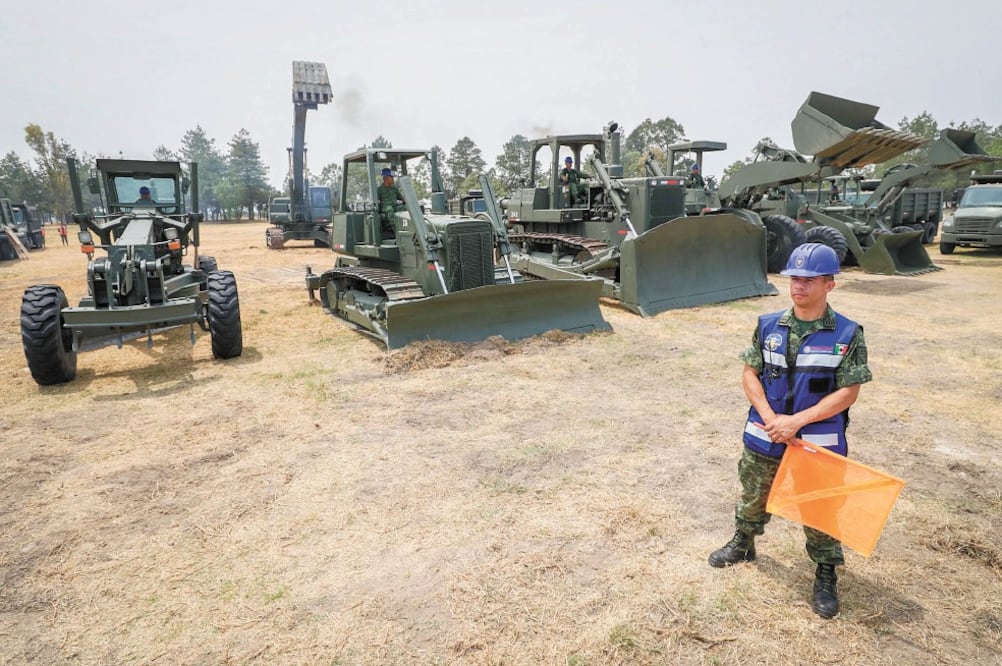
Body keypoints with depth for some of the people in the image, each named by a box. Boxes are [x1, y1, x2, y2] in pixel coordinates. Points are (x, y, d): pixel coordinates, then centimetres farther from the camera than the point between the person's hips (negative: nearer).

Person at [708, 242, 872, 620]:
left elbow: (848, 392, -12)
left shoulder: (847, 335, -11)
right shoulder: (768, 326, -3)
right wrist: (770, 418, -14)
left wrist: (796, 421, -19)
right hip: (765, 436, 3)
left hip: (818, 442, -3)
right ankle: (743, 543, 46)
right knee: (753, 496, 21)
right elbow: (750, 374, 0)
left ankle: (826, 575, 35)